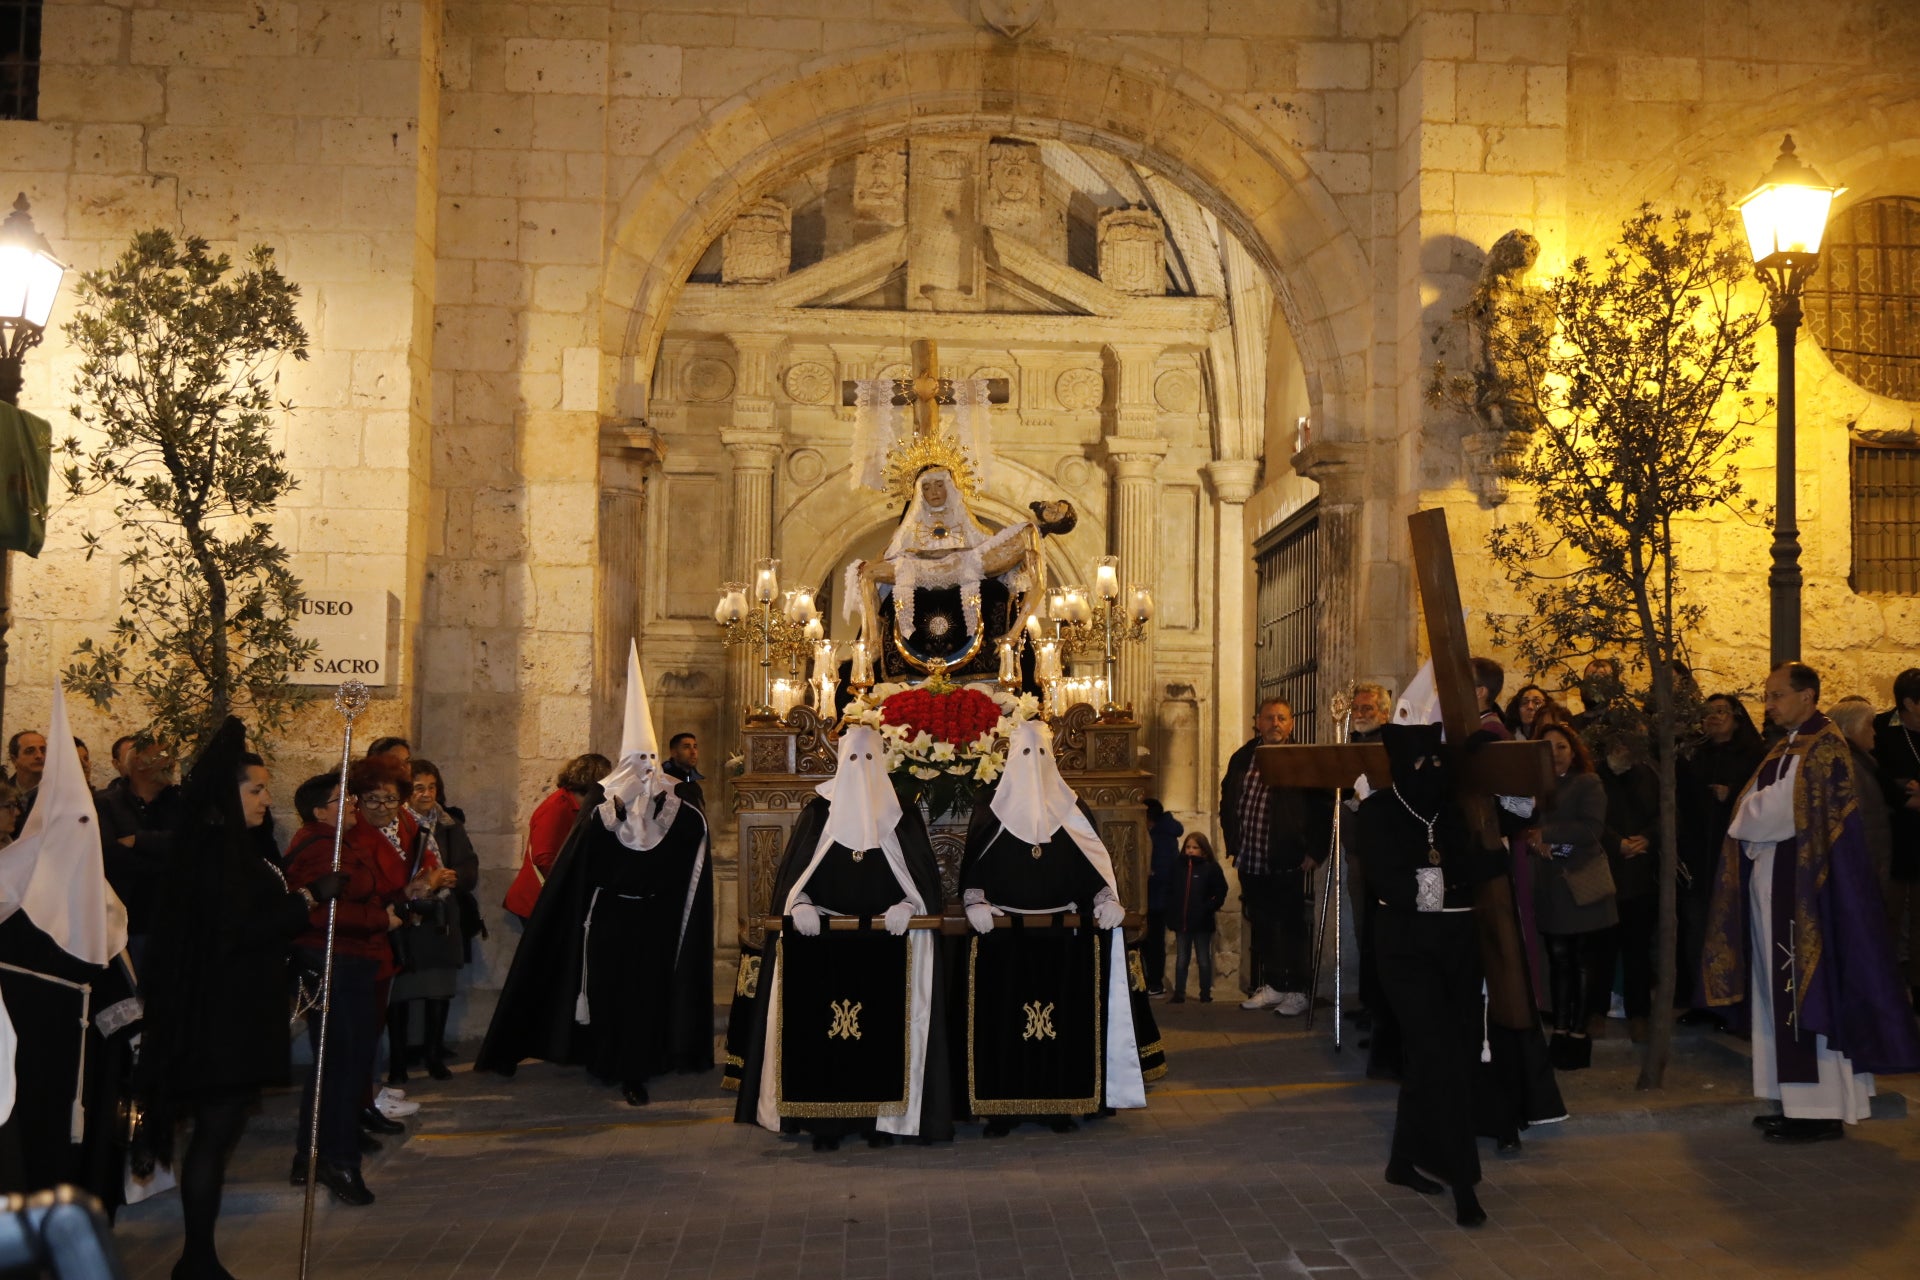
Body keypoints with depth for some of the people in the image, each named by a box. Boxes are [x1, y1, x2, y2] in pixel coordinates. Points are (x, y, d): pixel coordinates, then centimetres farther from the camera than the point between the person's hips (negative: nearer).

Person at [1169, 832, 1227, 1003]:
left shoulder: (1211, 868, -5)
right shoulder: (1179, 867, 5)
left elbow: (1220, 892, -6)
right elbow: (1172, 891, 12)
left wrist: (1208, 908, -15)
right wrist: (1173, 913, 2)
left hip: (1202, 923, -3)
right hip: (1181, 922, 3)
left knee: (1204, 960, 6)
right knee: (1181, 960, 9)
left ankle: (1206, 994, 14)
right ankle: (1179, 993, 15)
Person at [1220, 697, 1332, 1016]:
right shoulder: (1242, 759, 10)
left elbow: (1323, 809, -7)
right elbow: (1227, 803, 19)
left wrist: (1313, 852, -11)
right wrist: (1233, 845, 13)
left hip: (1287, 863, -5)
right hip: (1250, 861, 5)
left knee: (1291, 927, 1)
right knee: (1261, 926, 11)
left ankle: (1297, 991, 8)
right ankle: (1272, 986, 21)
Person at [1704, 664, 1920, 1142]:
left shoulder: (1824, 749, -11)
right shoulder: (1786, 750, 17)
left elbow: (1780, 814, -16)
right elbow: (1758, 811, 16)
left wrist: (1745, 818, 0)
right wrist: (1754, 813, -4)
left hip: (1805, 890, -9)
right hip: (1774, 885, 9)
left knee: (1810, 989, -6)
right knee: (1783, 991, 10)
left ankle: (1823, 1108, -1)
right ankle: (1799, 1102, 15)